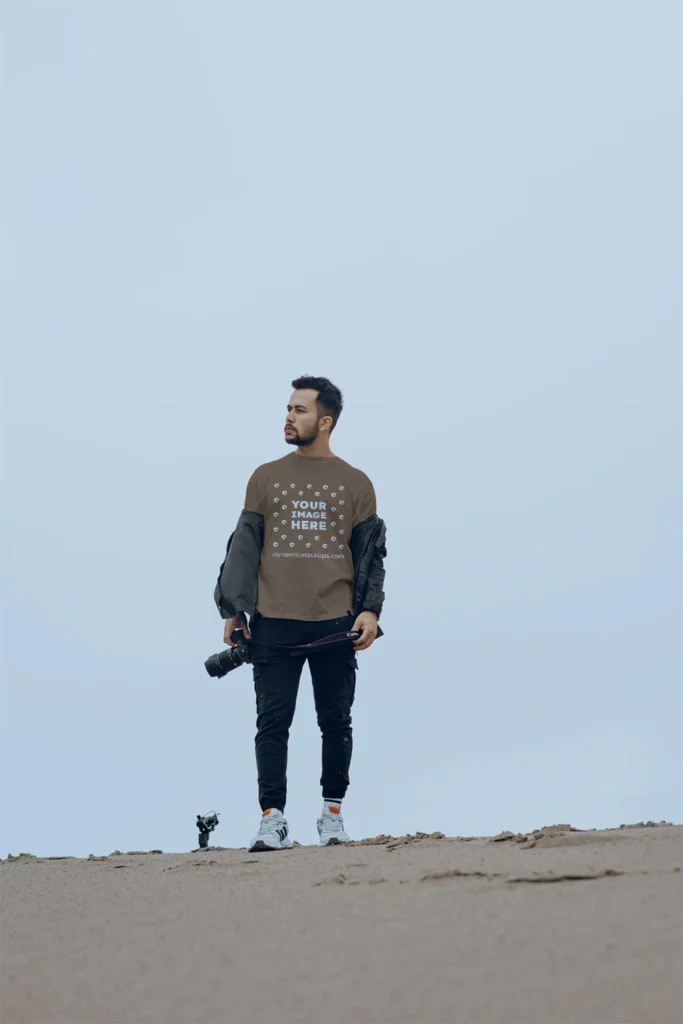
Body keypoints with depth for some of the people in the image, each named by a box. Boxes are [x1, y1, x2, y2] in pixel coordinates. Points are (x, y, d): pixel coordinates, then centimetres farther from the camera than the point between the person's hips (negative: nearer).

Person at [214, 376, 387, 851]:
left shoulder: (355, 484, 9)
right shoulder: (266, 478, 10)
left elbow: (370, 552, 9)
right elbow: (244, 546, 10)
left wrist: (370, 609, -4)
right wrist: (234, 610, 2)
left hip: (335, 624, 0)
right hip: (273, 623, 0)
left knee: (336, 722, 5)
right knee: (272, 723, -3)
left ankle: (333, 812, 18)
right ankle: (272, 818, 0)